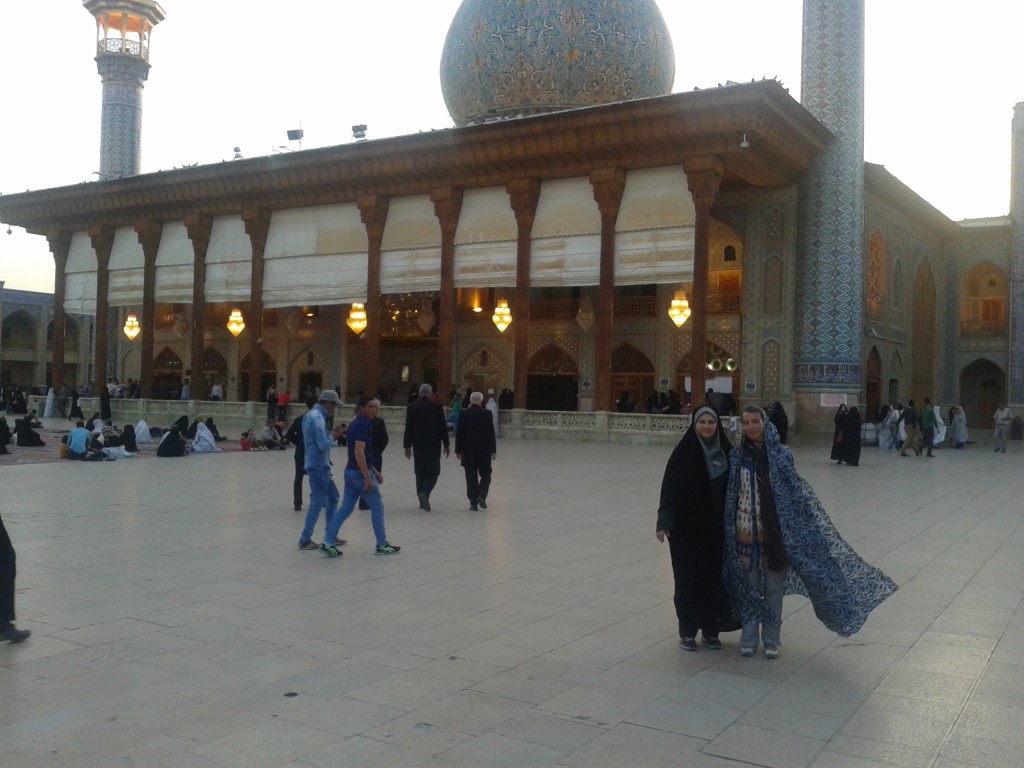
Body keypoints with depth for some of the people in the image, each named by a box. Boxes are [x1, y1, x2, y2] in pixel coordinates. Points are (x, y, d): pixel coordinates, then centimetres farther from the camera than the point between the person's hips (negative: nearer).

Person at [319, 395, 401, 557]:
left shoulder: (355, 424, 15)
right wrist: (368, 478, -25)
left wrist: (375, 471, 24)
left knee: (345, 509, 9)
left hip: (351, 472, 9)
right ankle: (382, 545, 12)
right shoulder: (363, 424, -16)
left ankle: (327, 543, 5)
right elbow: (359, 452, -24)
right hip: (360, 473, -9)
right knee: (377, 507, 4)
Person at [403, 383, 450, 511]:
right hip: (433, 444, -3)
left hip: (418, 444, 3)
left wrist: (407, 446, 8)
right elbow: (443, 426, -5)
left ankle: (423, 500, 17)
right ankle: (424, 493, -21)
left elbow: (408, 428, 1)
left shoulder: (411, 407, -1)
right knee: (433, 472, 3)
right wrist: (446, 444, 4)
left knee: (420, 472, 13)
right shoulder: (437, 406, -7)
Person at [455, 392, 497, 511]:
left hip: (468, 451, 1)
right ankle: (481, 496, -7)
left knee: (471, 476, 6)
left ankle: (473, 502, 5)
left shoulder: (464, 414, -2)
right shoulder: (486, 414, -6)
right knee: (485, 475, 12)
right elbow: (491, 434, -6)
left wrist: (458, 450, 8)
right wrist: (493, 450, -2)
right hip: (484, 451, -1)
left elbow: (459, 434, 1)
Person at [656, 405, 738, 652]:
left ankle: (711, 630, 19)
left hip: (717, 526, 3)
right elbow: (670, 488, -8)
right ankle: (687, 631, 14)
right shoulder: (684, 452, -7)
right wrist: (664, 522, -14)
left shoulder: (726, 451, 2)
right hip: (687, 526, -3)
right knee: (689, 578, 3)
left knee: (716, 576, 7)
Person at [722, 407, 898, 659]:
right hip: (745, 532, 1)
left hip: (774, 531, -1)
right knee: (748, 586, 9)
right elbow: (729, 496, 3)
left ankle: (772, 639, 23)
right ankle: (749, 638, 22)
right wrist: (728, 530, 2)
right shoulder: (737, 456, -2)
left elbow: (797, 491, -1)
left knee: (773, 587, 9)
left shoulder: (781, 454, -4)